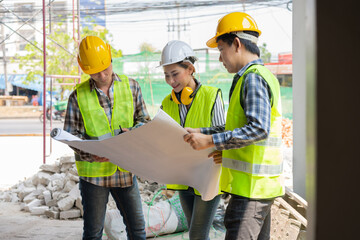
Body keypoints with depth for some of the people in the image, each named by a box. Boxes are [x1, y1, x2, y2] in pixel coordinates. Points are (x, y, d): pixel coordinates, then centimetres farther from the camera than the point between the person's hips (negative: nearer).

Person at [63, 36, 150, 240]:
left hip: (125, 169, 2)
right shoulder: (78, 96, -4)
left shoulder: (131, 87, 2)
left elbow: (144, 120, 8)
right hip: (93, 171, -2)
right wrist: (90, 154, -24)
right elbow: (72, 136, -4)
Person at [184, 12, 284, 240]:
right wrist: (202, 132, 15)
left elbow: (258, 129, -25)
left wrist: (211, 141, -22)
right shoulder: (260, 76, 19)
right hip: (260, 185, 11)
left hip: (252, 186, -11)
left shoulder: (253, 78, -14)